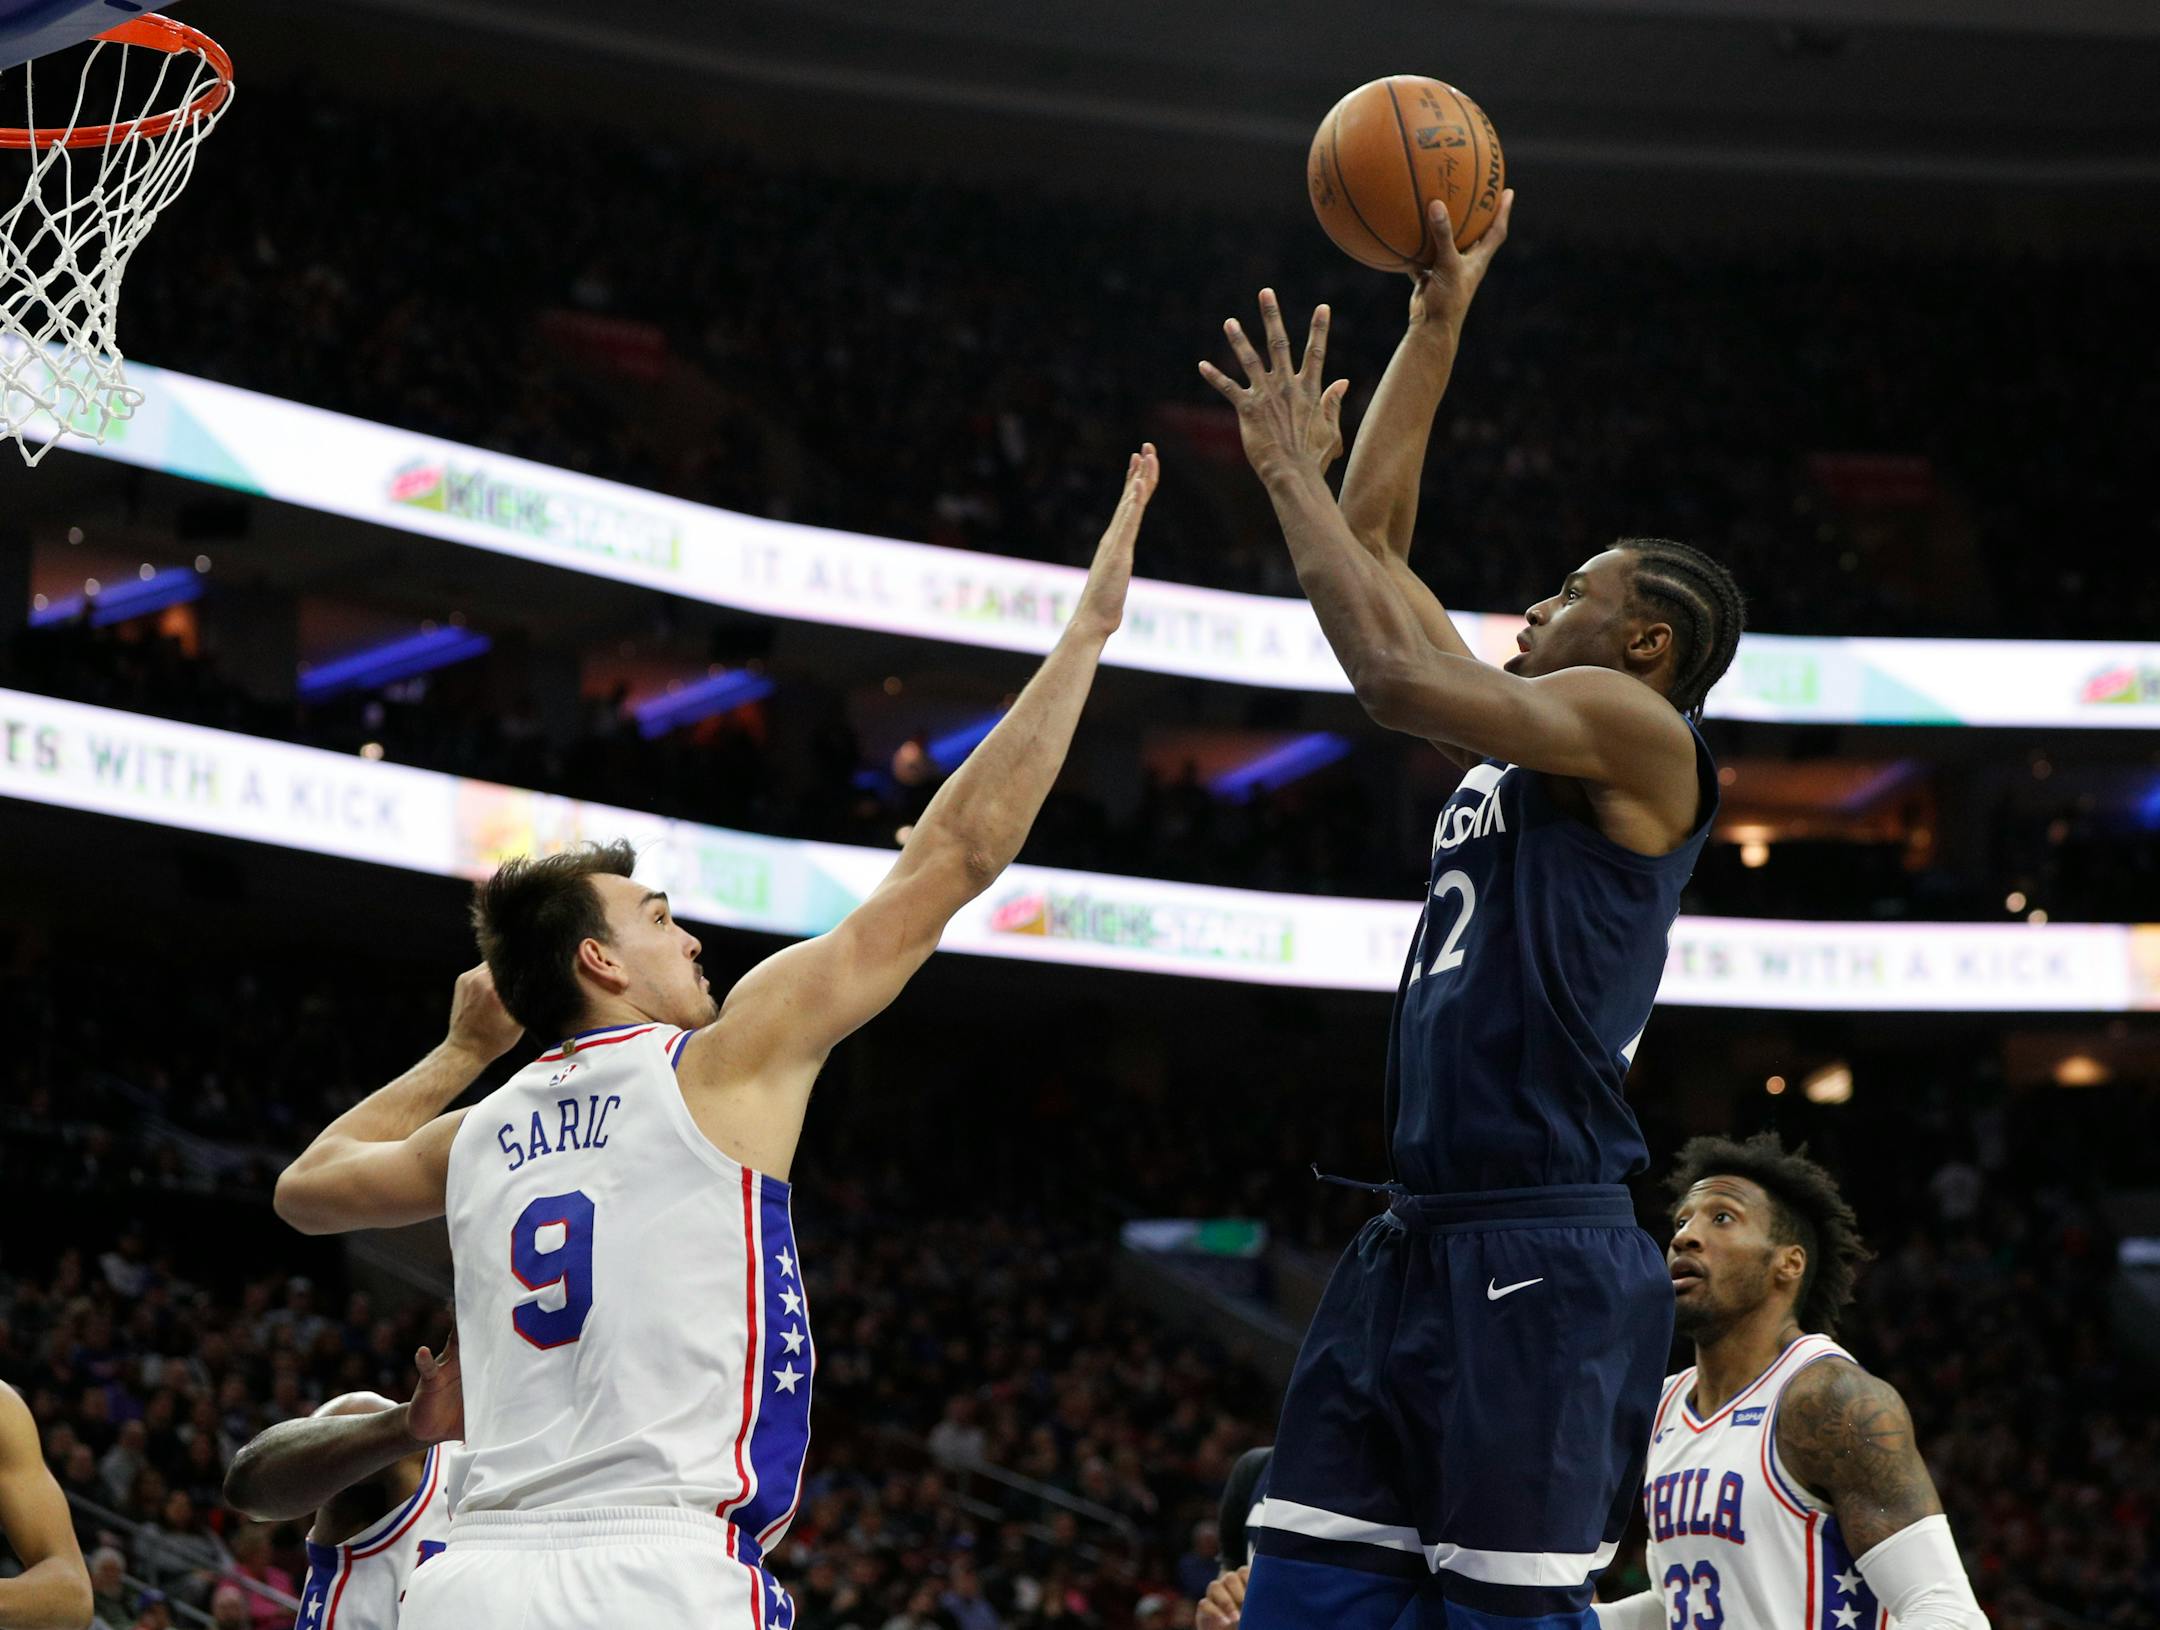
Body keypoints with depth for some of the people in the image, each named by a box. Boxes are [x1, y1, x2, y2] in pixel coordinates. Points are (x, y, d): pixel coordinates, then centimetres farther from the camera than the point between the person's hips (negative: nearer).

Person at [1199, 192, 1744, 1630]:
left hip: (1541, 1257, -9)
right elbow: (1375, 543, 26)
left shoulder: (1639, 732, -4)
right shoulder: (1514, 747, 21)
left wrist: (1291, 469, -7)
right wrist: (1439, 321, 24)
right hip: (1414, 1242, 9)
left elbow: (1396, 671, -17)